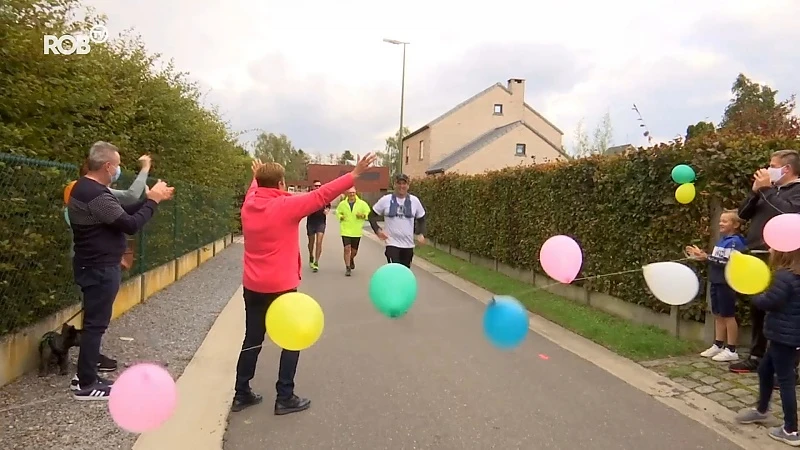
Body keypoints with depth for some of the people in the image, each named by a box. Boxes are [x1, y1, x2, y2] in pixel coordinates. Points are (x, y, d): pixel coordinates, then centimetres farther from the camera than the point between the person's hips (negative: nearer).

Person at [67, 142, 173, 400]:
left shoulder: (86, 187, 11)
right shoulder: (96, 195, -24)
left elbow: (121, 213, 13)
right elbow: (130, 225, -25)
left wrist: (149, 199, 7)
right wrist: (153, 200, -15)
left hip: (95, 265, 11)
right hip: (100, 269, -11)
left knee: (93, 322, 16)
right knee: (95, 324, -3)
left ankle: (88, 375, 26)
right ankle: (85, 385, 5)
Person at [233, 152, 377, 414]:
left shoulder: (249, 205, 2)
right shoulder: (286, 206, -16)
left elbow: (255, 191, 27)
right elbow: (322, 196, -17)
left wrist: (257, 176, 47)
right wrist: (355, 174, -15)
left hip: (252, 286, 7)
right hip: (281, 287, -6)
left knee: (253, 340, 18)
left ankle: (241, 394, 25)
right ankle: (285, 398, 11)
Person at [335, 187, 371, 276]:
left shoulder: (362, 204, -2)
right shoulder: (342, 204, 1)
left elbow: (369, 213, 3)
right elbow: (338, 212, 16)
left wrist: (363, 215, -16)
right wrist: (340, 217, -5)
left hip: (356, 231, 1)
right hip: (345, 230, -1)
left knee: (354, 250, 12)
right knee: (347, 249, -11)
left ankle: (351, 259, 47)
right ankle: (348, 268, -1)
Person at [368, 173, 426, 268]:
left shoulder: (414, 201, 1)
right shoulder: (386, 200, -4)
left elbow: (421, 219, 12)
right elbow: (372, 215, 4)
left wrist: (421, 234, -4)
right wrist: (377, 230, -11)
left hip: (408, 244, 3)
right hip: (392, 243, -3)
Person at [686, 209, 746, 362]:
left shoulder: (735, 242, -14)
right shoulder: (722, 240, 11)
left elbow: (728, 263, -24)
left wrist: (707, 257, -27)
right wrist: (702, 255, 4)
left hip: (727, 283, -8)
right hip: (716, 282, 8)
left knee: (728, 316, 0)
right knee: (718, 315, 13)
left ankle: (731, 350, 9)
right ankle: (718, 345, 22)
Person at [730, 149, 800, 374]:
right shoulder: (771, 189, 18)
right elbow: (743, 213, 15)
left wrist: (766, 189, -16)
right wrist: (755, 190, 1)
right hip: (757, 256, 8)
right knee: (757, 309, 14)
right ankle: (756, 357, 25)